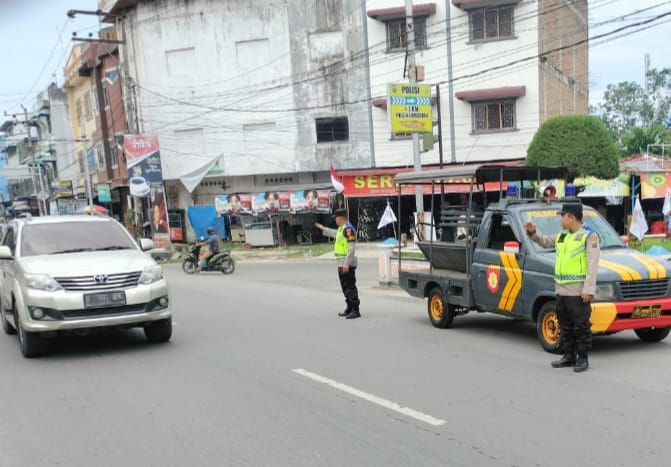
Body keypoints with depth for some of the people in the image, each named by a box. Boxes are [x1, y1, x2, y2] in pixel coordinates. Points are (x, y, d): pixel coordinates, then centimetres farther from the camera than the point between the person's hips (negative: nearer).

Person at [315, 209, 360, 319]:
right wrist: (323, 228, 49)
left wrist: (347, 264, -26)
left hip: (347, 265, -10)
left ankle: (356, 311, -6)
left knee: (350, 287, -9)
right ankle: (349, 309, 25)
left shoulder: (348, 229, -17)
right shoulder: (342, 229, 14)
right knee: (345, 287, 16)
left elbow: (351, 248, -23)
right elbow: (335, 233, 39)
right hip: (342, 264, 10)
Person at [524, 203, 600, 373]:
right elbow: (545, 242, 33)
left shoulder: (589, 235, -8)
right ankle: (569, 356, 24)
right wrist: (533, 232, 13)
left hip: (578, 291, -8)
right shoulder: (562, 235, 15)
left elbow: (592, 265, -13)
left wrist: (588, 289, -19)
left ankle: (583, 358, 8)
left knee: (581, 326, -1)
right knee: (565, 326, 14)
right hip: (561, 289, 8)